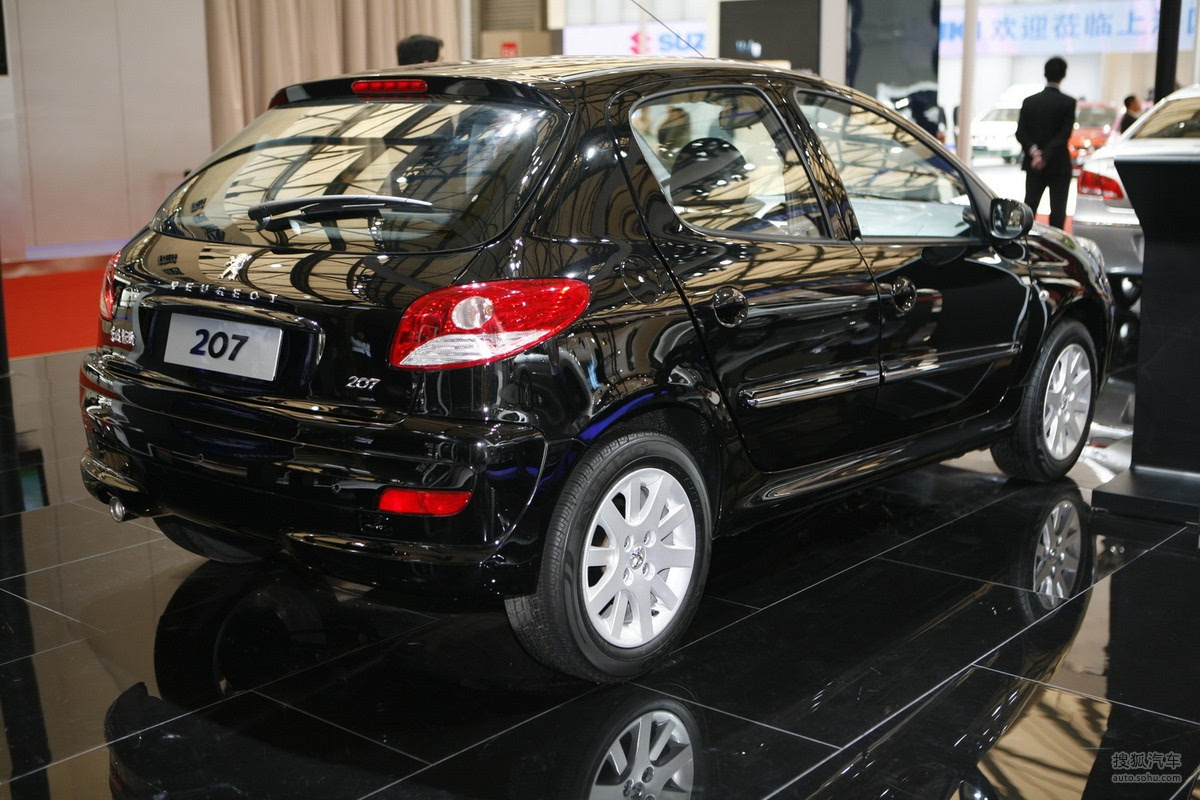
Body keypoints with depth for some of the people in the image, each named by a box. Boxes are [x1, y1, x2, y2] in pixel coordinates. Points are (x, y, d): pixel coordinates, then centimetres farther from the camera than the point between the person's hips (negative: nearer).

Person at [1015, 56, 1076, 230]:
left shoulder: (1029, 101, 3)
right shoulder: (1068, 102, -8)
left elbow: (1021, 133, -4)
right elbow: (1064, 135, -14)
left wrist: (1033, 151, -12)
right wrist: (1045, 157, -15)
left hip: (1034, 166, 3)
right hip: (1059, 165, -3)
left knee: (1029, 206, 8)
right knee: (1058, 209, 1)